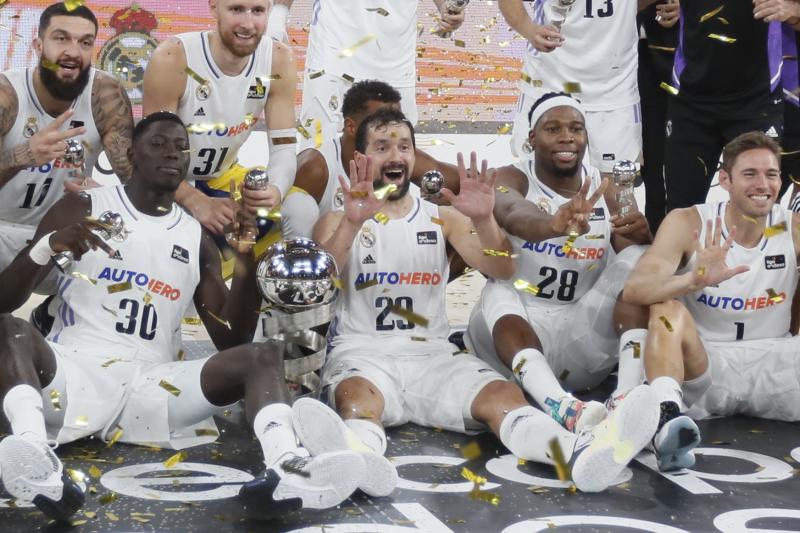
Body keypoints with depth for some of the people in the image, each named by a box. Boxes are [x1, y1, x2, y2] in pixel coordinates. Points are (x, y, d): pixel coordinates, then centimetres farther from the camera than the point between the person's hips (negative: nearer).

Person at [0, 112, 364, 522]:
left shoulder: (196, 238, 17)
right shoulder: (81, 209, 8)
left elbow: (230, 340, 10)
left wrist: (246, 263, -4)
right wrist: (48, 247, -18)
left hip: (152, 383, 3)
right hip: (74, 367, -2)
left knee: (265, 354, -18)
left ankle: (286, 470, -50)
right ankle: (35, 457, -61)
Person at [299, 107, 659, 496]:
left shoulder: (443, 218, 16)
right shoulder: (337, 221, 9)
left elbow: (501, 271, 1)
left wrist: (483, 219, -20)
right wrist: (353, 222, -32)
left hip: (433, 354, 2)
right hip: (362, 352, -2)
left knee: (502, 394, -27)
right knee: (357, 395, -38)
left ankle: (581, 454, -56)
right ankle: (357, 461, -73)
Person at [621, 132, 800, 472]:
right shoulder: (688, 223, -6)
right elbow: (633, 291, -20)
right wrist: (694, 281, -40)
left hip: (772, 365, 2)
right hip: (703, 365, -1)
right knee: (668, 308, -27)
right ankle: (667, 415, -48)